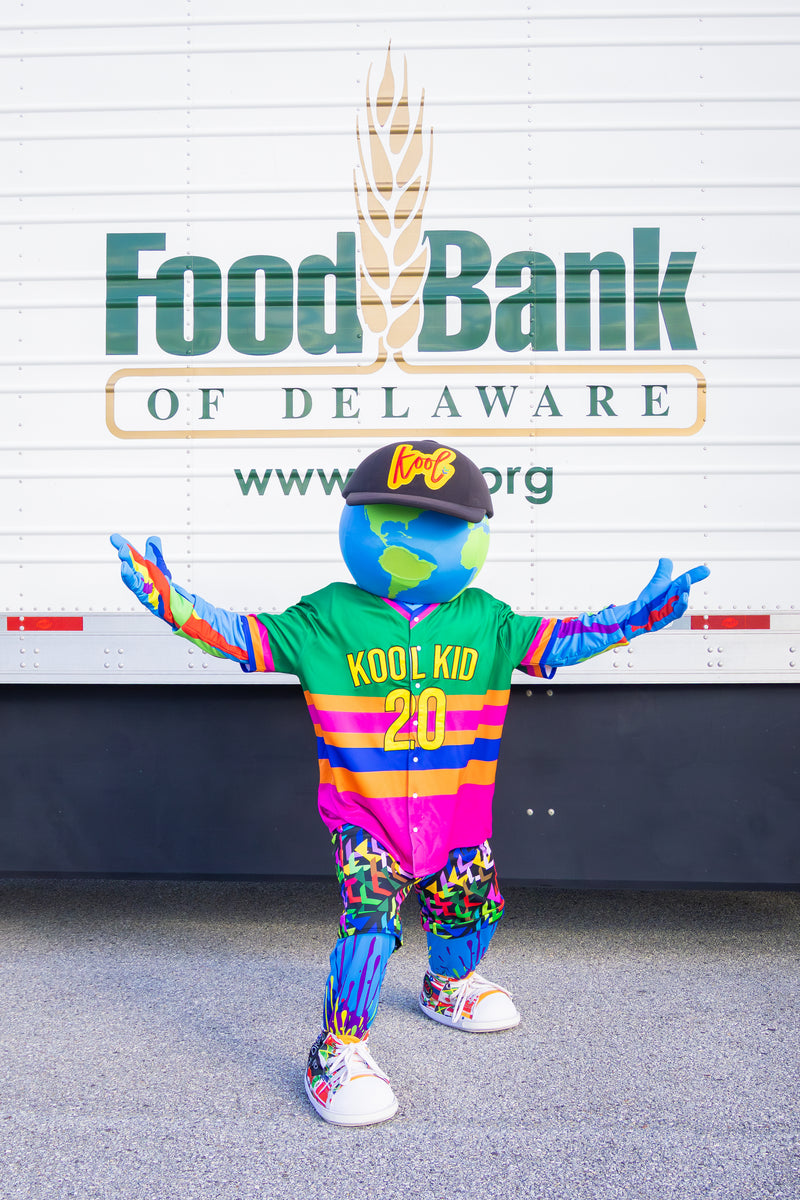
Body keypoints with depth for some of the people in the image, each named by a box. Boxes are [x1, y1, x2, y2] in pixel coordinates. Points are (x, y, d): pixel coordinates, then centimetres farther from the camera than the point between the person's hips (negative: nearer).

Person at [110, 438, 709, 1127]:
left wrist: (638, 617, -2)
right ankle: (339, 1050, 0)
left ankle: (449, 986, 52)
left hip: (457, 818, 4)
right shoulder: (327, 617, -8)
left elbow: (554, 643, 5)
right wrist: (171, 600, -17)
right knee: (370, 919, -18)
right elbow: (242, 637, -6)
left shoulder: (483, 619, -2)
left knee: (470, 907, 19)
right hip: (366, 818, -4)